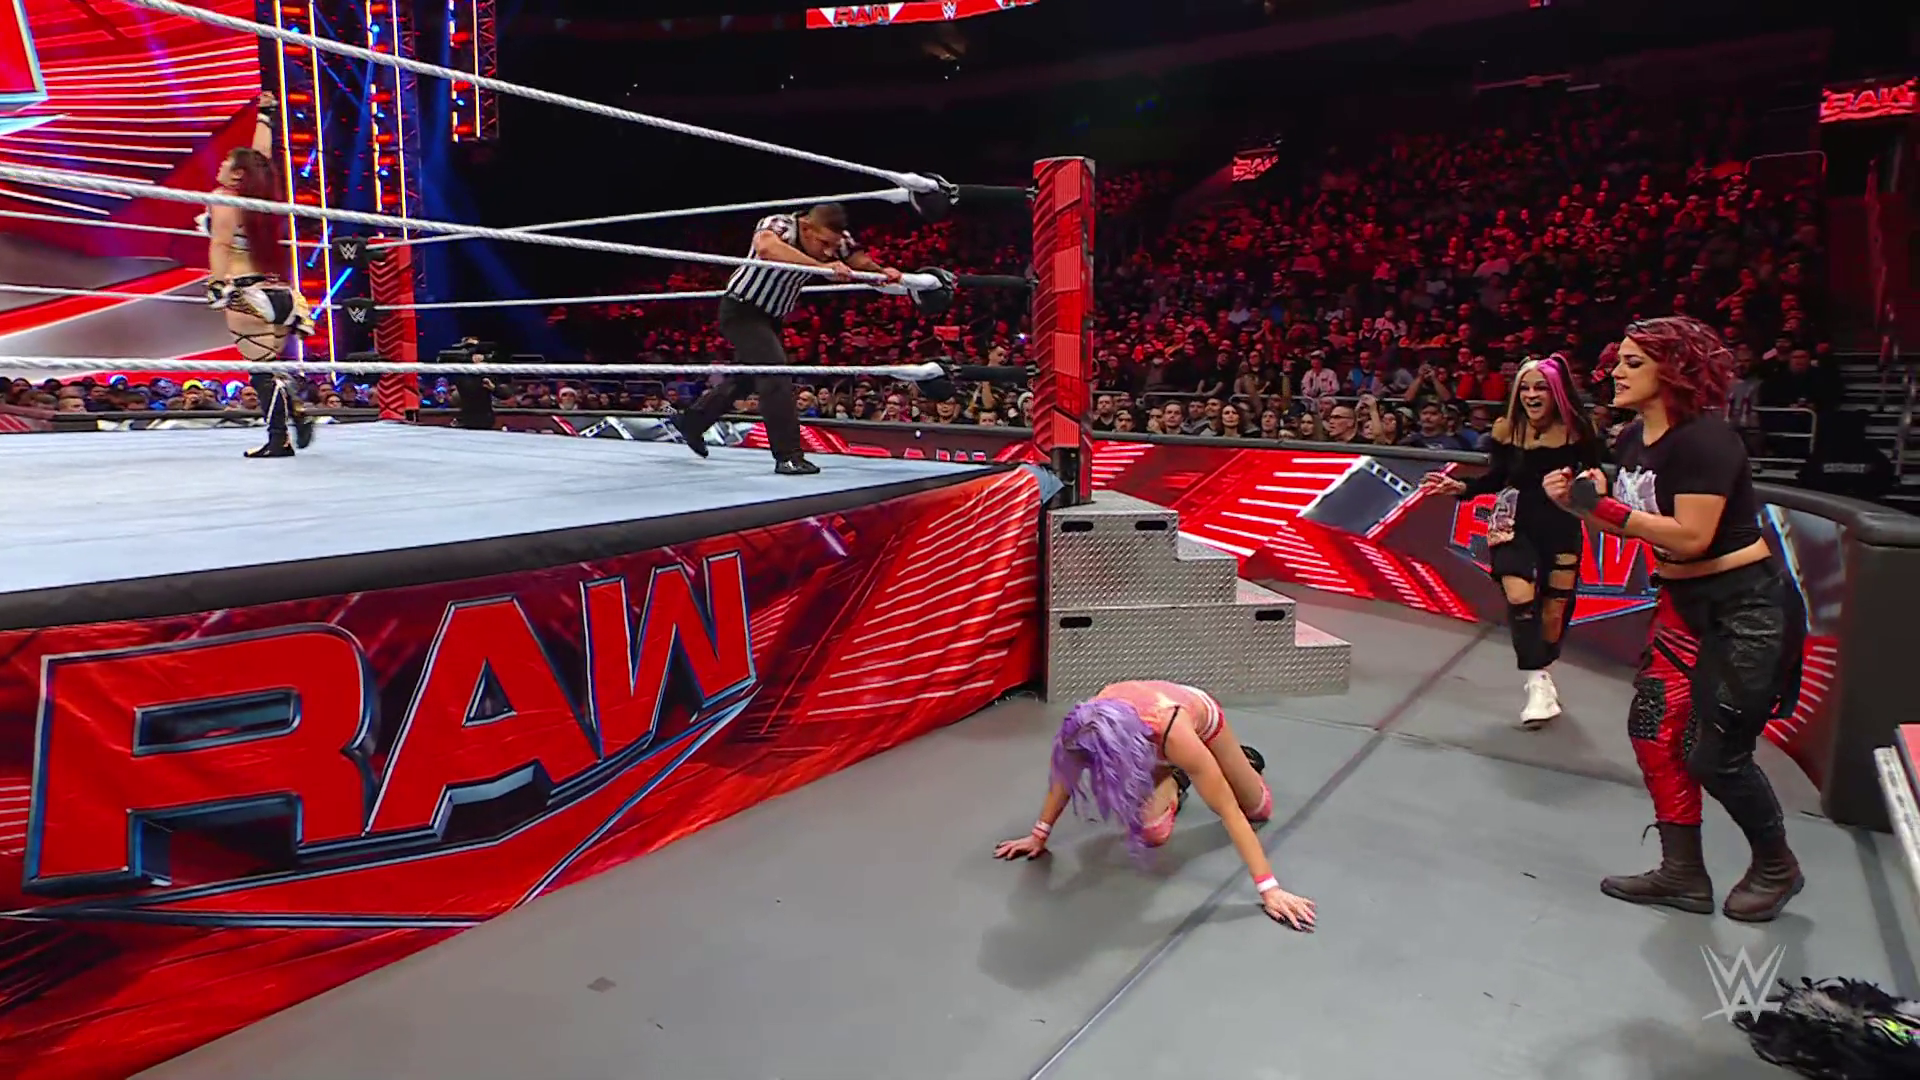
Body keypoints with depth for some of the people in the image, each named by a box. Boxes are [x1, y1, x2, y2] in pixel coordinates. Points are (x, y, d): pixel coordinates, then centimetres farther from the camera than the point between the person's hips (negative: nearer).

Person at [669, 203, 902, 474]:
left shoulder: (835, 239, -13)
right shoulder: (778, 225, -32)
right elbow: (766, 248, -54)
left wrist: (882, 272, -36)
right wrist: (823, 267, -61)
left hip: (769, 316, 8)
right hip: (742, 310, -8)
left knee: (745, 377, 20)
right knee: (776, 372, -21)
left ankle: (692, 421, 40)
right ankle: (788, 456, -18)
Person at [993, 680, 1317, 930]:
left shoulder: (1175, 737, -49)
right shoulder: (1089, 727, -39)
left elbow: (1228, 811, -41)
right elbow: (1065, 775, -16)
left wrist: (1269, 889, -41)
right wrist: (1039, 834, -11)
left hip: (1202, 720, -2)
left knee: (1258, 809, 10)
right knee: (1152, 833, -11)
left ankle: (1247, 762, 42)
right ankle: (1175, 782, 21)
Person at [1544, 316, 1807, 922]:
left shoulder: (1703, 439, -22)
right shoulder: (1634, 439, 3)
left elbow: (1691, 538, -28)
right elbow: (1633, 524, 10)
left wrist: (1605, 506, -25)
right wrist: (1575, 501, -6)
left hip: (1746, 608, -8)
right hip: (1685, 603, 8)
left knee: (1714, 753, -1)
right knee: (1655, 730, 6)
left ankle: (1776, 867, 26)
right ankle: (1683, 873, 20)